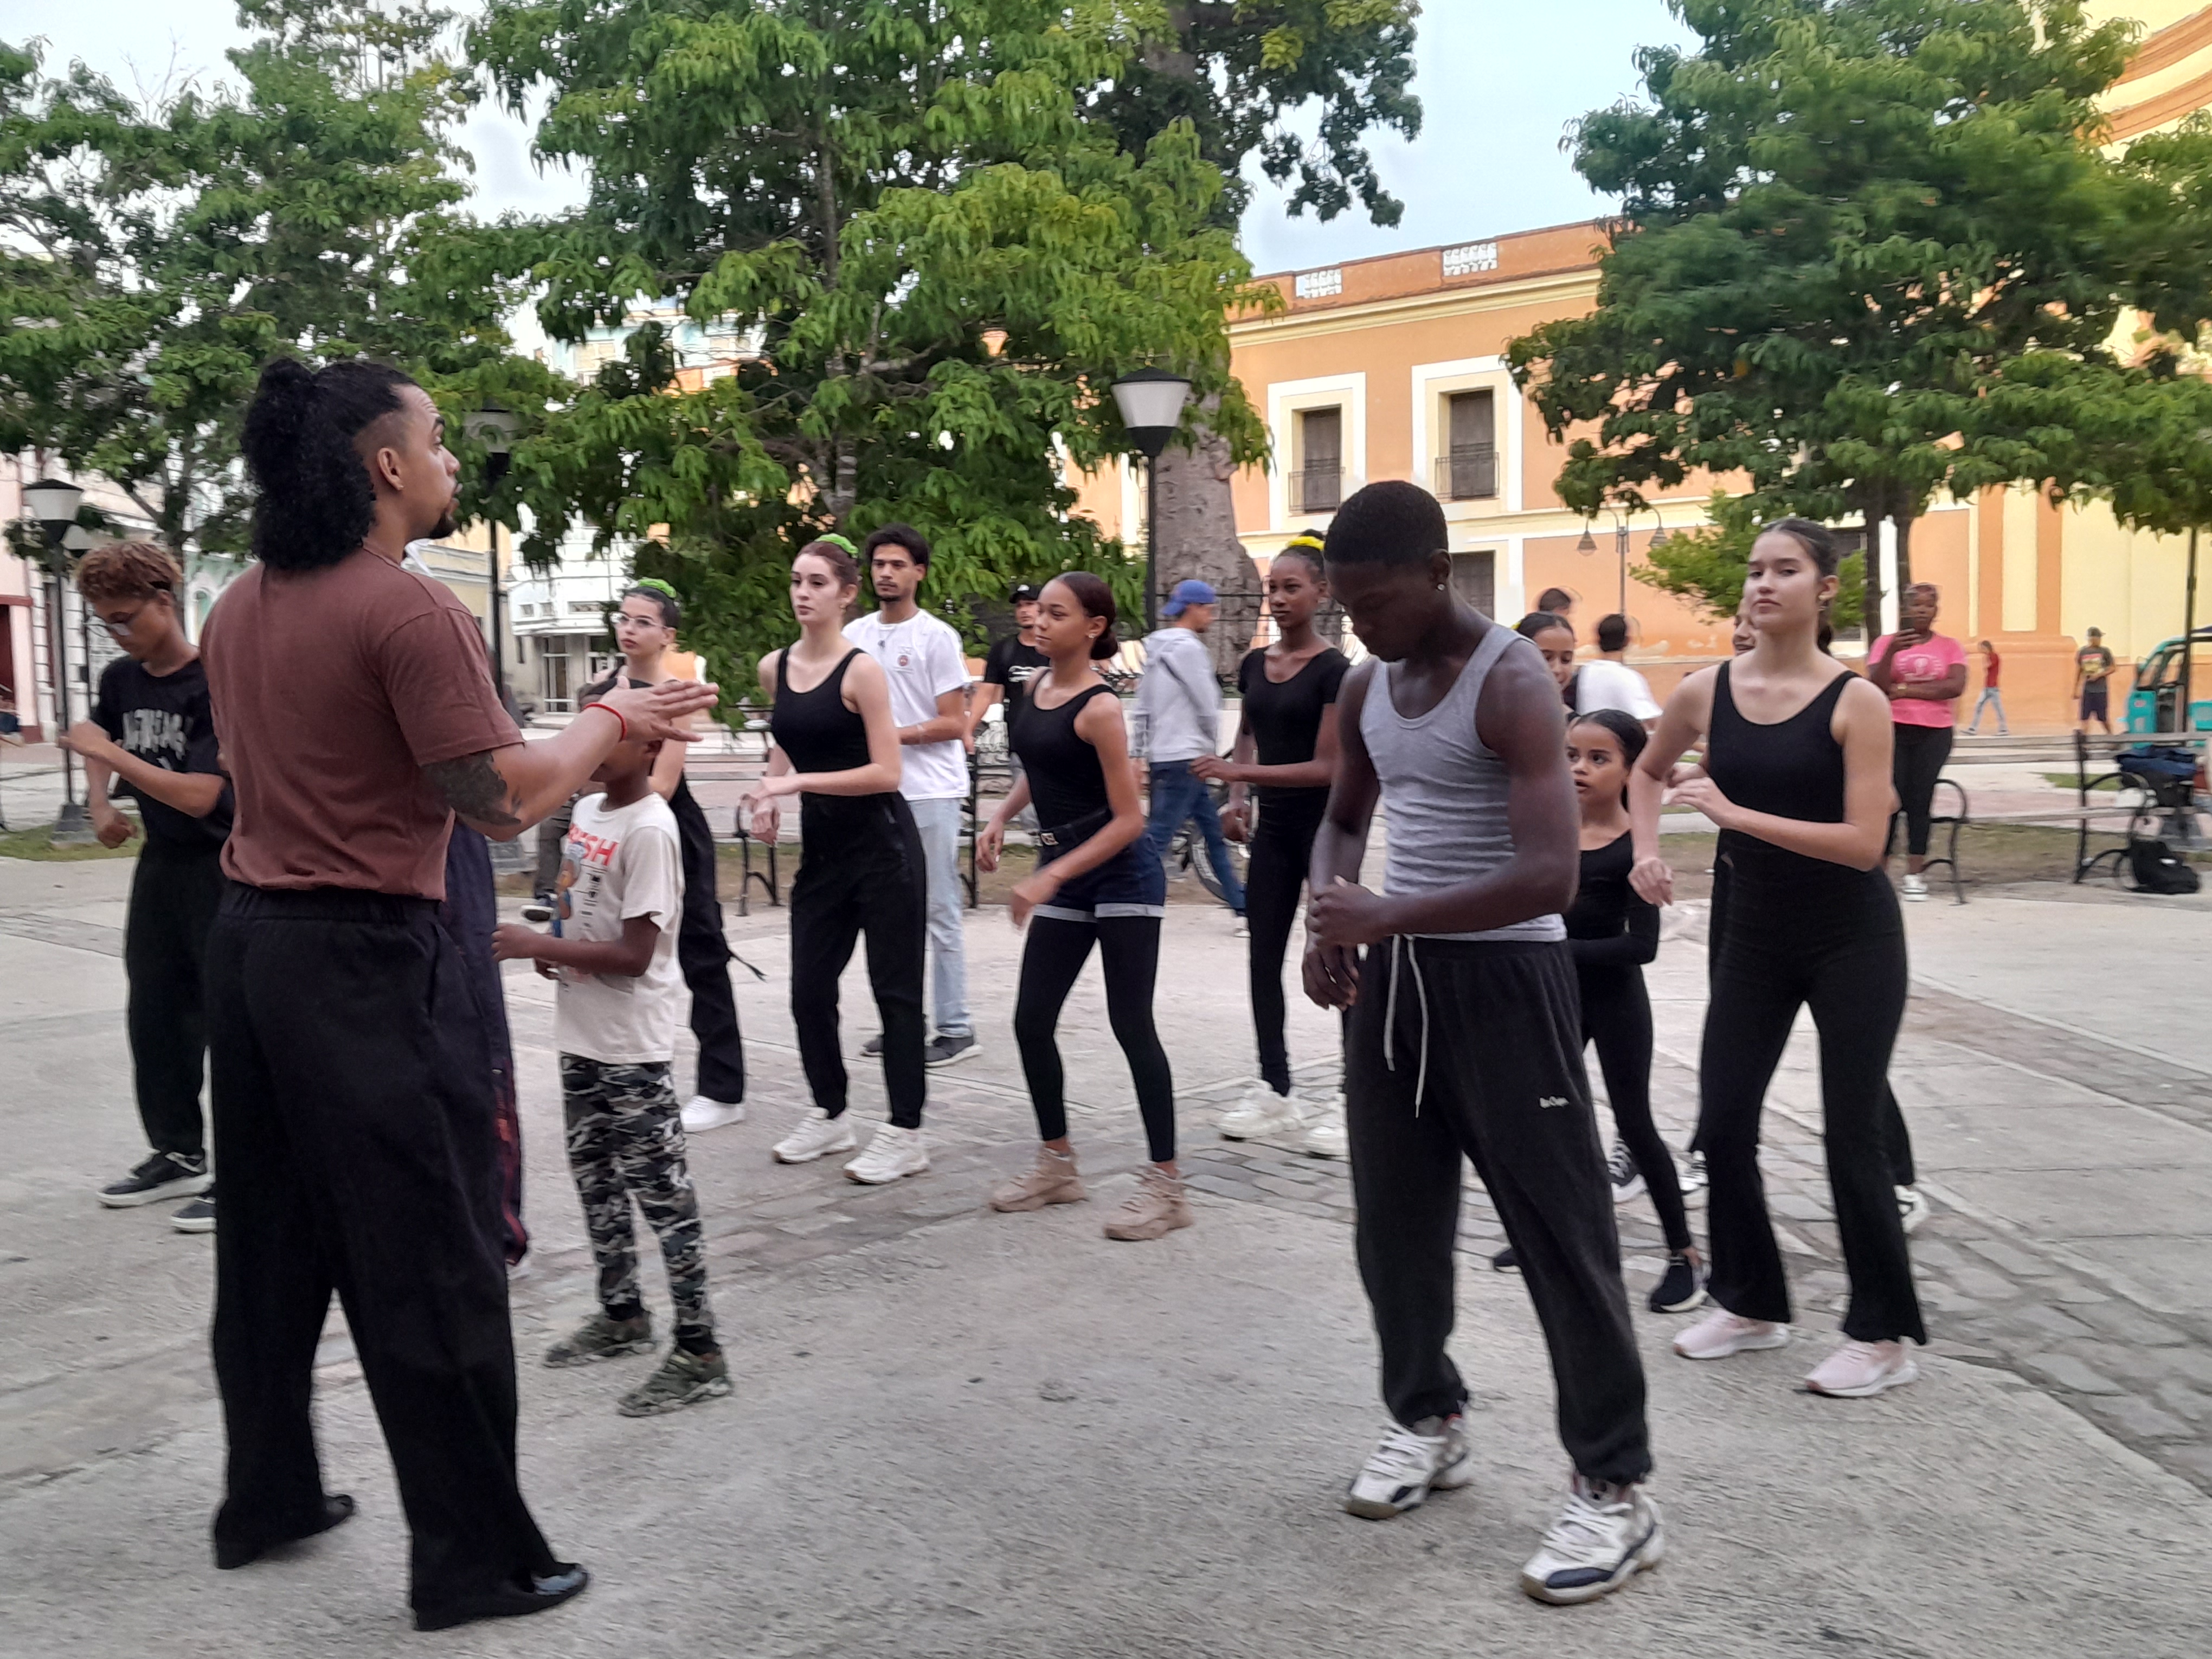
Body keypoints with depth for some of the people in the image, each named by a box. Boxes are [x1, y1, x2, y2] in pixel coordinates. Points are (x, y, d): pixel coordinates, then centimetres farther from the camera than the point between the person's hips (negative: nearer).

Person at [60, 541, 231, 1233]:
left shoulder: (215, 684, -19)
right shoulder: (121, 679, 4)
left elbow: (198, 796, -26)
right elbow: (100, 745, 26)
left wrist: (106, 751, -21)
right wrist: (101, 803, 10)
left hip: (224, 865, -8)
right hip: (161, 863, 8)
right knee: (154, 1013, 13)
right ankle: (177, 1153, 25)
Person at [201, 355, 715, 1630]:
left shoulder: (243, 606, 9)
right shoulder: (411, 613, -18)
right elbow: (505, 801, -19)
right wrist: (612, 720, -4)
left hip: (251, 938, 9)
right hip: (365, 960, -9)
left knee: (272, 1237, 20)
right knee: (430, 1269, 1)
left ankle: (268, 1497, 35)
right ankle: (475, 1560, 11)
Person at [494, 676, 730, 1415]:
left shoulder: (650, 829, -19)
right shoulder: (586, 809, 7)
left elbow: (635, 953, -22)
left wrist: (538, 945, -21)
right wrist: (554, 949, 1)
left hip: (632, 1046, -9)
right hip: (582, 1033, 9)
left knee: (662, 1193, -2)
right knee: (595, 1179, 20)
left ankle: (698, 1353, 7)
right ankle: (622, 1314, 37)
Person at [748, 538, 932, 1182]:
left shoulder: (861, 670, -13)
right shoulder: (773, 668, 6)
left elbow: (887, 773, -17)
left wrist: (798, 783, -20)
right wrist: (770, 796, 6)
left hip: (882, 843, -7)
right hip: (821, 845, 7)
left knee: (894, 988, 0)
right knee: (809, 987, 10)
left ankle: (905, 1134, 10)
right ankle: (829, 1114, 29)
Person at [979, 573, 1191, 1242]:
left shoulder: (1099, 707, -17)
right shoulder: (1036, 686, 7)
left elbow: (1128, 820, -18)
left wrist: (1048, 878, -23)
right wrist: (1000, 818, 7)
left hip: (1121, 877, -8)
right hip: (1063, 878, 8)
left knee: (1131, 1025, -5)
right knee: (1031, 1021, 7)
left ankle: (1167, 1184, 5)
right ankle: (1057, 1164, 23)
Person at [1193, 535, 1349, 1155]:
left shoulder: (1333, 670, -12)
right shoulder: (1254, 664, 7)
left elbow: (1326, 767, -16)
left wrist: (1240, 775, -21)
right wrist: (1236, 800, 7)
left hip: (1322, 825, -6)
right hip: (1272, 826, 6)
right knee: (1264, 957, 8)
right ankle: (1274, 1092, 19)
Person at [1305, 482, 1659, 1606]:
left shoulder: (1512, 684, -18)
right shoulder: (1365, 687, 5)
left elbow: (1550, 876, -27)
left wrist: (1384, 916, -28)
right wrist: (1326, 927, 1)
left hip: (1503, 976, -7)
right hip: (1393, 974, 7)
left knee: (1560, 1234, 0)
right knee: (1394, 1217, 15)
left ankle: (1616, 1491, 12)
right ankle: (1428, 1420, 35)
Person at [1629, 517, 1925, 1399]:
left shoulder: (1854, 700, -13)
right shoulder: (1706, 692, -2)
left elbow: (1864, 843, -20)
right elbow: (1647, 772, 18)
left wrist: (1735, 813, -24)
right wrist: (1647, 851, 1)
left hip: (1852, 939, -4)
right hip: (1755, 935, 4)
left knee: (1851, 1132, 0)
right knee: (1721, 1124, 5)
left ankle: (1883, 1335, 16)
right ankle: (1750, 1302, 25)